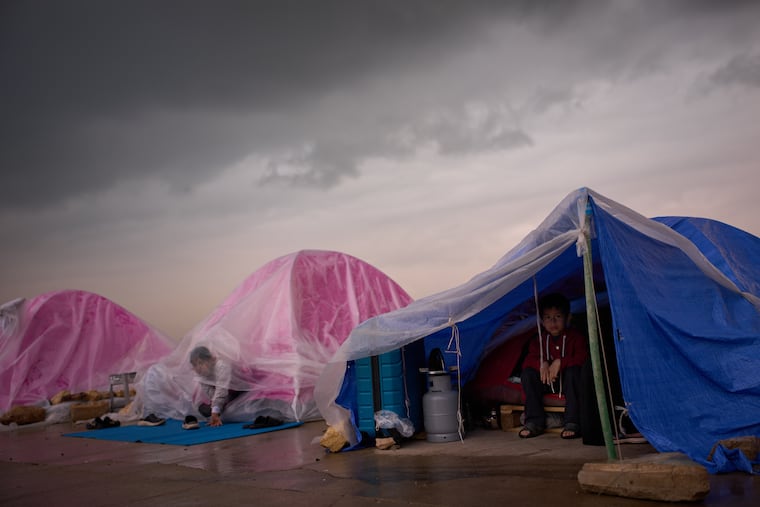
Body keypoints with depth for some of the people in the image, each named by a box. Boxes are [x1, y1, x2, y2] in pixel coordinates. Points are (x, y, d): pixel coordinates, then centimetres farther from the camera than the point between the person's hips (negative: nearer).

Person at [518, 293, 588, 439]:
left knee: (573, 370, -36)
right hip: (548, 382, 4)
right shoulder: (539, 339, 3)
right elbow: (529, 360, -4)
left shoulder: (576, 337, -5)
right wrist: (542, 364, -27)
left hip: (568, 380, -3)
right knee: (527, 374, -21)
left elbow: (582, 358, -20)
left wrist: (560, 362, -32)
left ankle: (572, 422, -35)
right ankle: (535, 421, -20)